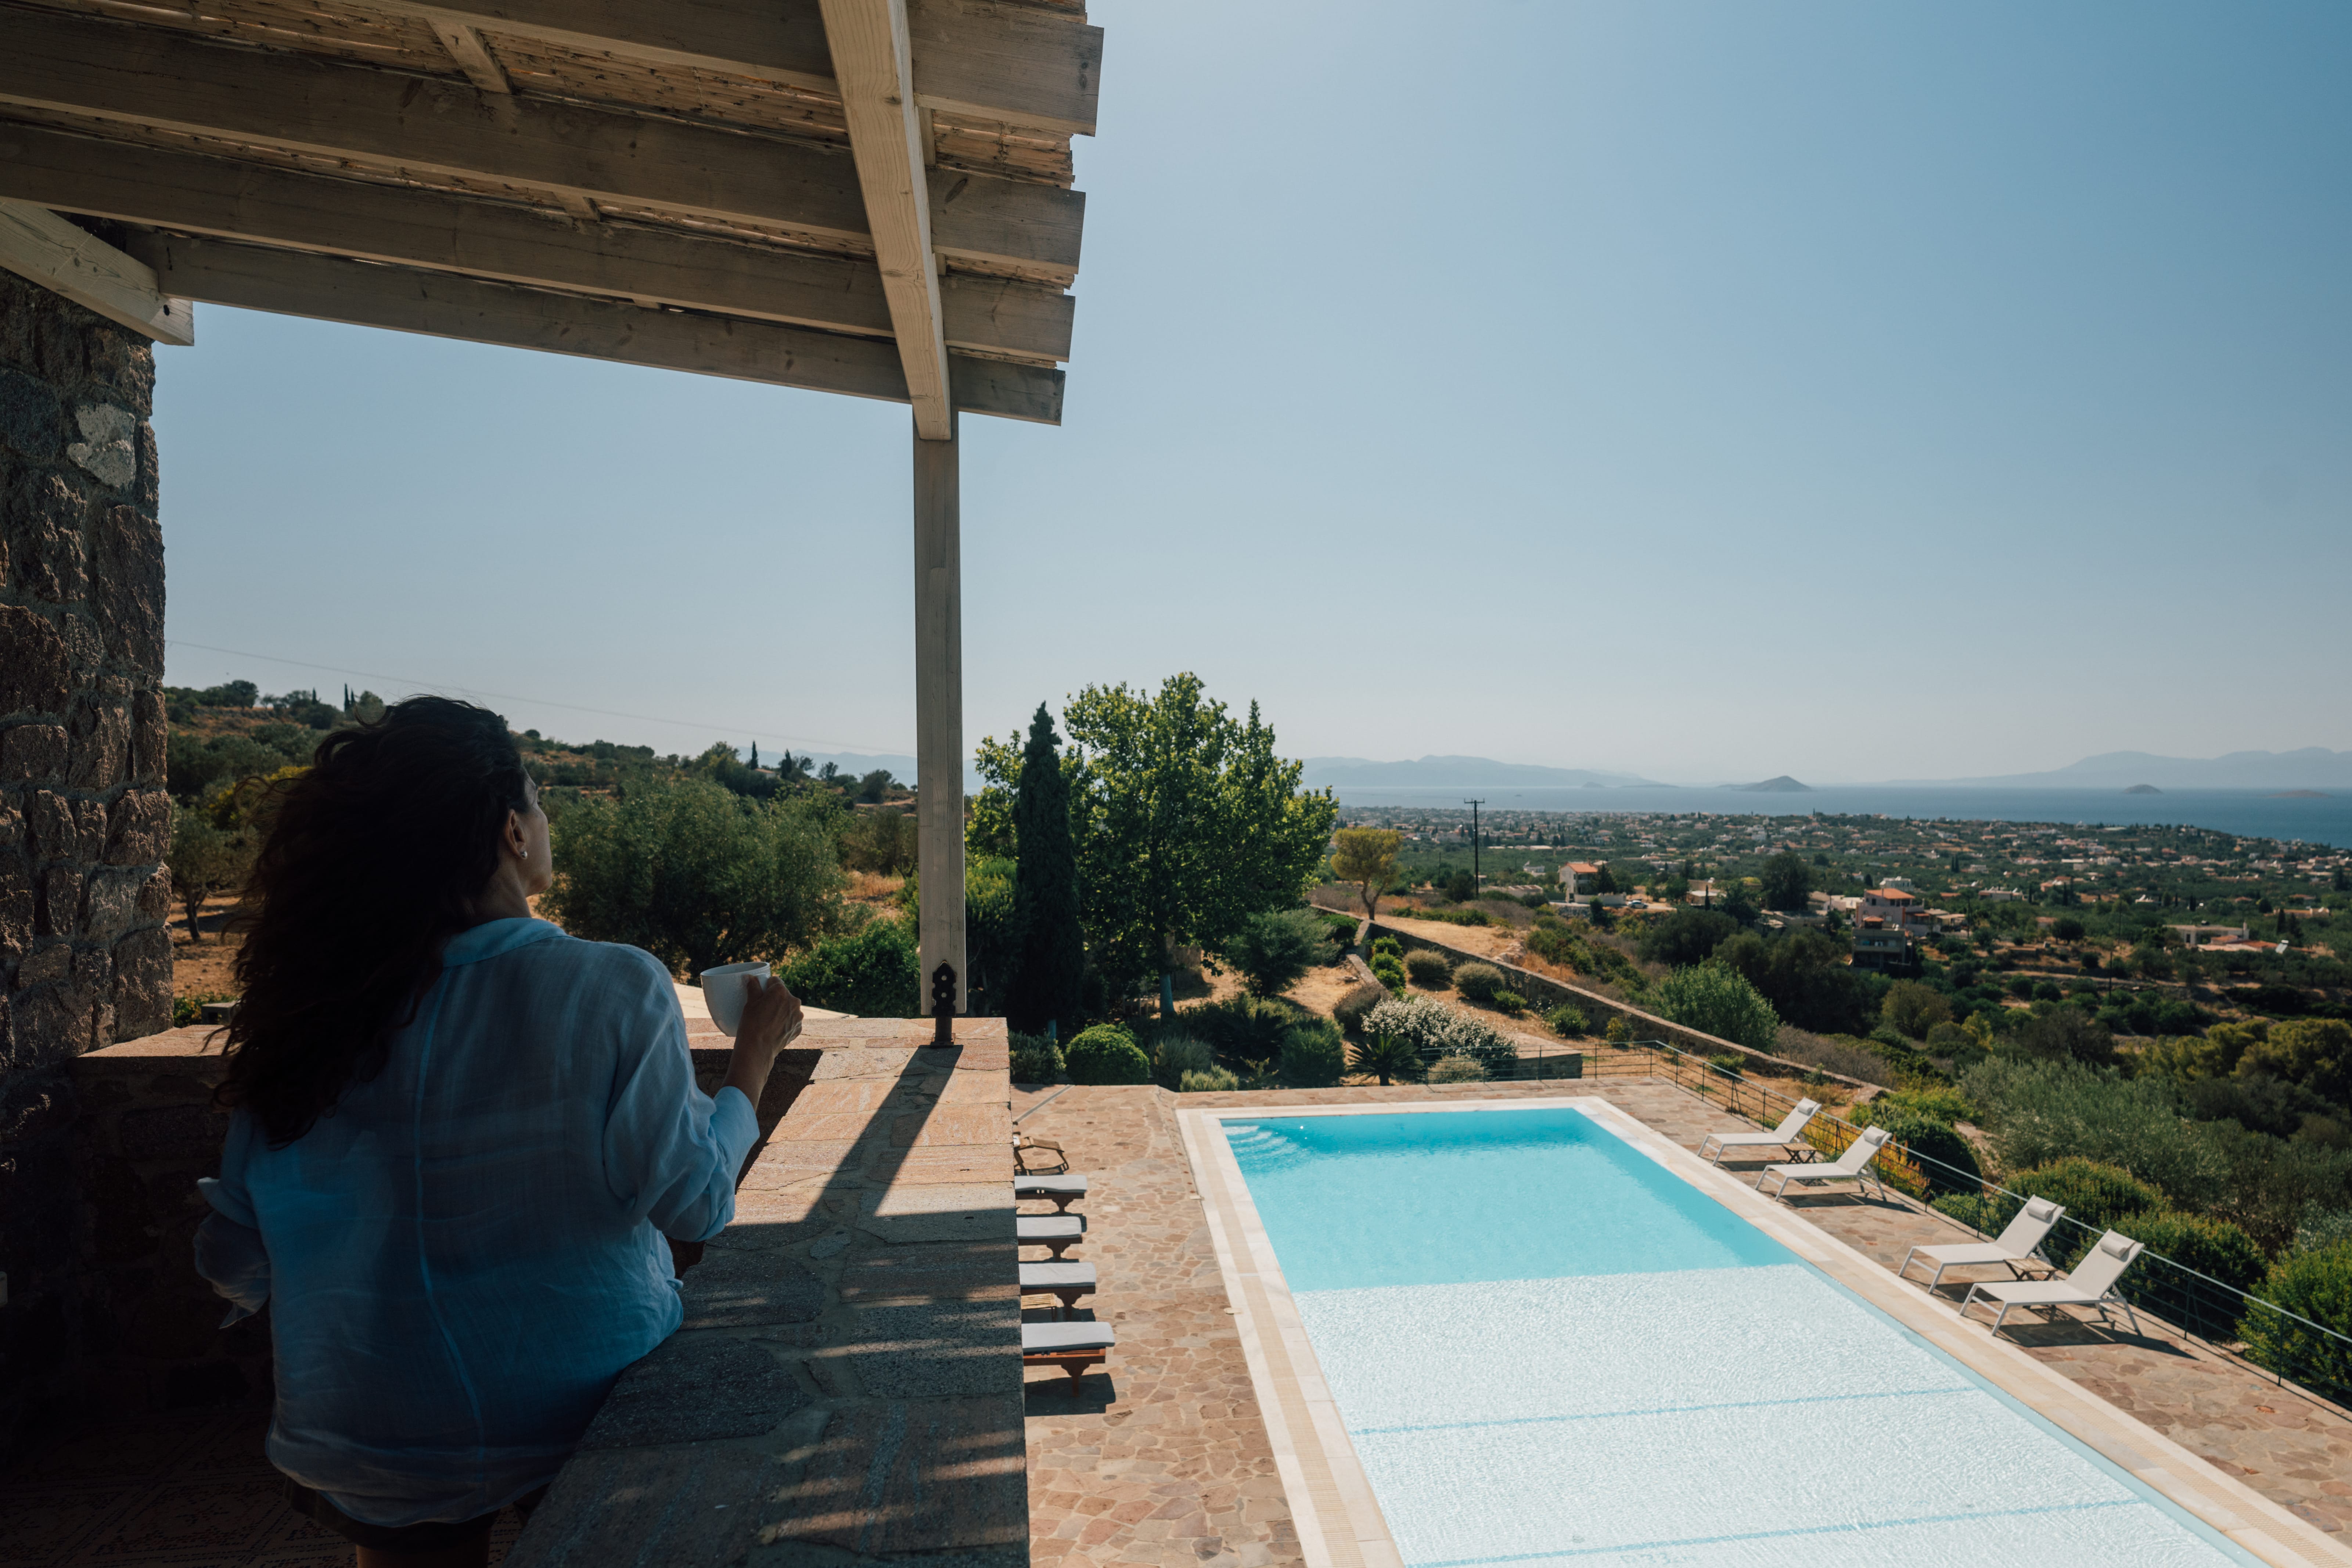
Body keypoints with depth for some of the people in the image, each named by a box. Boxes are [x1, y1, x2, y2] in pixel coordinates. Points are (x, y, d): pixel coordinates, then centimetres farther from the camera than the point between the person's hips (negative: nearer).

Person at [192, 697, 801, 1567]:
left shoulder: (314, 1011, -11)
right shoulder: (614, 990, -21)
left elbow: (235, 1258, -2)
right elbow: (694, 1204, -13)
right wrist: (753, 1061, 1)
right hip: (575, 1413, -2)